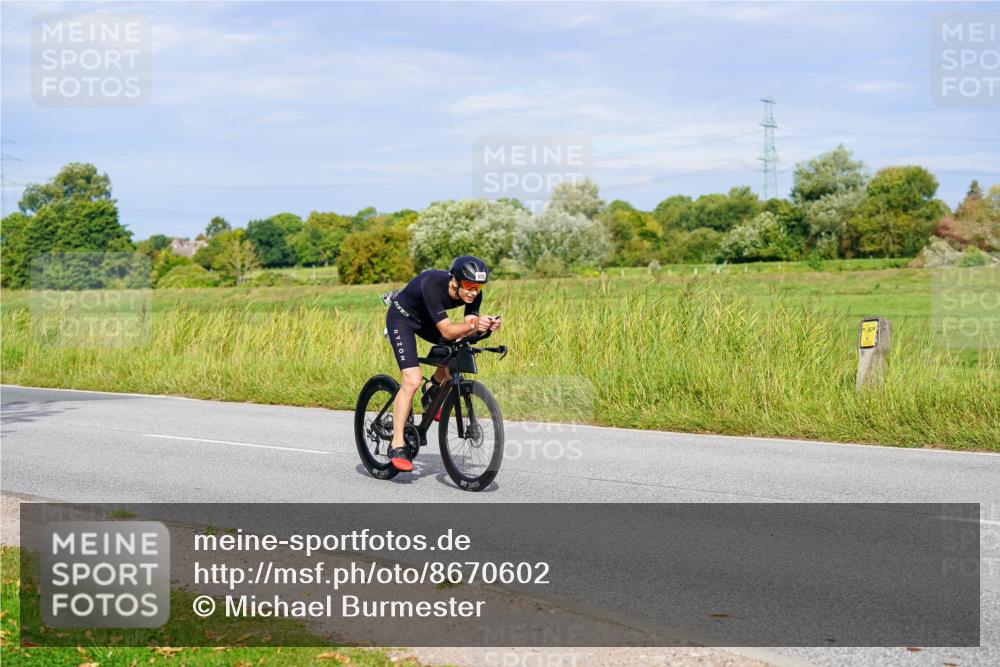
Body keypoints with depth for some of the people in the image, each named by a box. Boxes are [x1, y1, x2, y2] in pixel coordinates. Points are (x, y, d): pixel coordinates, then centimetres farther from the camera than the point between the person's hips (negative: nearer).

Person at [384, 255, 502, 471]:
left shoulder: (474, 293, -20)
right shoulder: (432, 285, -38)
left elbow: (466, 331, -19)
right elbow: (447, 331, -39)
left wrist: (484, 326, -39)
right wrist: (473, 325, -55)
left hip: (426, 319, 7)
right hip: (402, 318, -7)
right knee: (412, 380, -20)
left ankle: (432, 389, 12)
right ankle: (396, 446, -14)